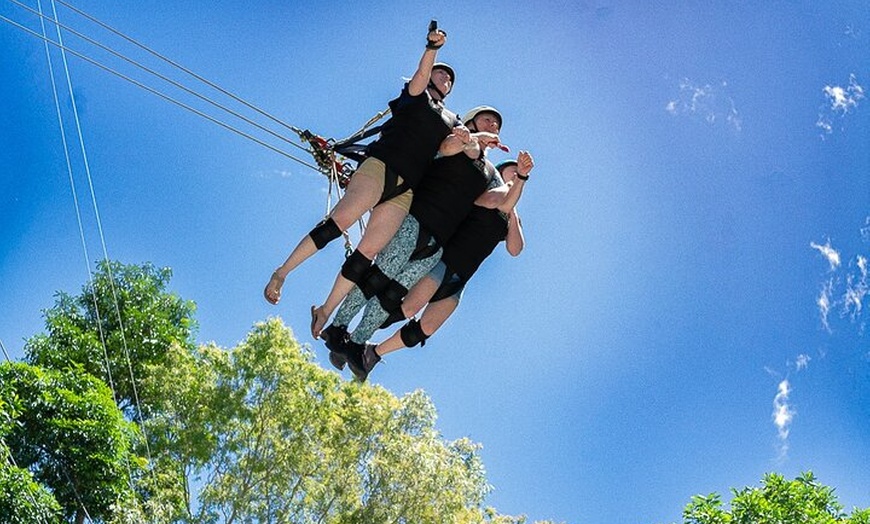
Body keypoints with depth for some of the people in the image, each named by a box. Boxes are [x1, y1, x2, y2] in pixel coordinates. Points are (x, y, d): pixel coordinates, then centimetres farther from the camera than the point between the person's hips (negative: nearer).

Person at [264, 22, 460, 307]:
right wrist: (432, 48, -26)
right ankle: (281, 273, -16)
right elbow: (422, 74, -4)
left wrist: (462, 139, -9)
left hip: (406, 190, 4)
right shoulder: (417, 94, 16)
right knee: (338, 223, -21)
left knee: (367, 254, -8)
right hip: (382, 164, -4)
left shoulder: (452, 120, 29)